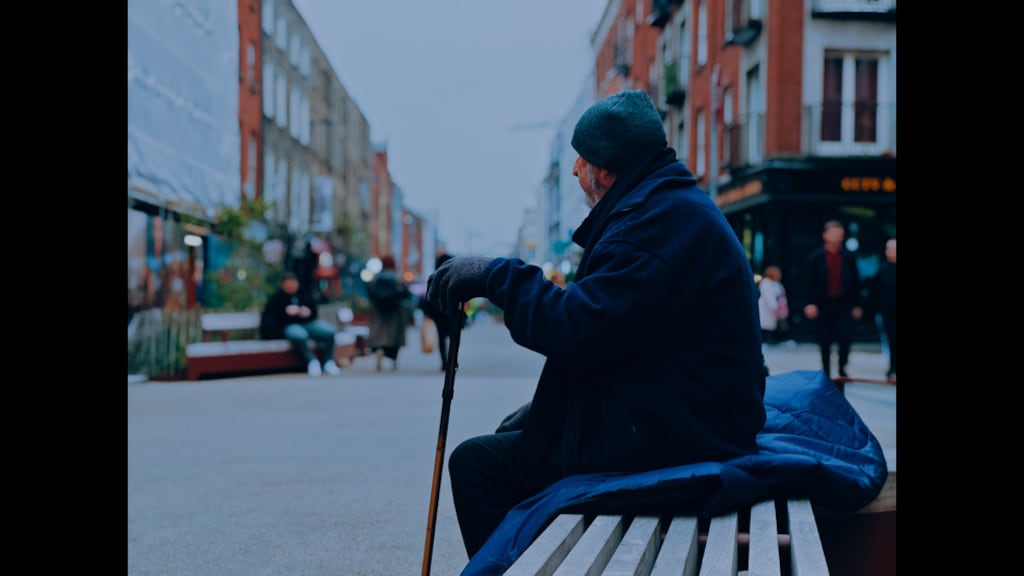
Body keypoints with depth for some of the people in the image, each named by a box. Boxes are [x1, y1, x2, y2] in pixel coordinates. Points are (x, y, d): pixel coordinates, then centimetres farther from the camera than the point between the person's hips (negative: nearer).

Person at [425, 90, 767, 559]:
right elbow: (603, 330, 20)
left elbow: (580, 329, -26)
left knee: (476, 464, -12)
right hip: (682, 420, 11)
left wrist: (496, 275, -13)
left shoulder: (663, 217, -18)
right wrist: (541, 406, 15)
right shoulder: (676, 205, 17)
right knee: (512, 437, 22)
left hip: (669, 438, -11)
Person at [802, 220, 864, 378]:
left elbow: (855, 282, 7)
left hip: (844, 304, 1)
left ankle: (842, 368, 13)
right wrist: (811, 303, -11)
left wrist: (856, 305, 3)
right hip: (823, 304, -1)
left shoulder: (849, 256, 6)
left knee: (845, 338, -7)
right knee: (825, 342, 4)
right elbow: (811, 282, -2)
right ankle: (826, 373, 15)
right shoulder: (815, 257, 0)